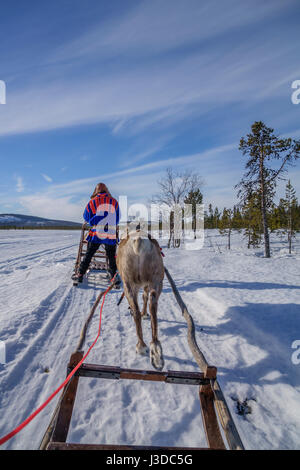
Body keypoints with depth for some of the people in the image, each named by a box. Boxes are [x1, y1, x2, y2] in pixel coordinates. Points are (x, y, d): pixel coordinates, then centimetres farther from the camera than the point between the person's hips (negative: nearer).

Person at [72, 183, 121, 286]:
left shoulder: (93, 201, 0)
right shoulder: (114, 202, 4)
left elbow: (86, 217, 8)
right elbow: (117, 219, 13)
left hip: (96, 233, -1)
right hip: (111, 234, 1)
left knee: (88, 254, 10)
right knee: (111, 256, 13)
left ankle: (80, 274, 15)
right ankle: (113, 275, 15)